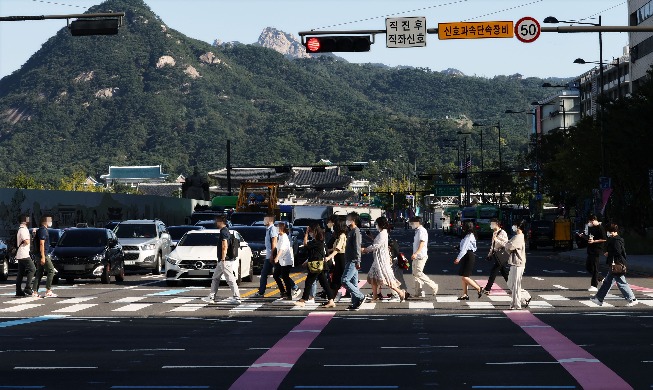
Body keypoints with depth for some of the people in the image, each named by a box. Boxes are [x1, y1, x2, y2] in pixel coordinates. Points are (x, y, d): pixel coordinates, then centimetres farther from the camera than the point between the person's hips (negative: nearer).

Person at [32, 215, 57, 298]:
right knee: (51, 270, -6)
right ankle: (48, 291, -8)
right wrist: (43, 257, -23)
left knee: (39, 273, 10)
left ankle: (35, 291, 7)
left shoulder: (41, 230, 18)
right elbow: (41, 244, -19)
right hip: (43, 254, -10)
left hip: (39, 255, 10)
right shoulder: (43, 230, -13)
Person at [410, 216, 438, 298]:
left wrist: (416, 253, -33)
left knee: (418, 273, -13)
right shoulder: (417, 231, 18)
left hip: (421, 256, -10)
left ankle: (433, 286, -5)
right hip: (417, 257, 10)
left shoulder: (422, 231, -13)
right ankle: (419, 293, 9)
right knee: (415, 274, 8)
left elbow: (422, 243, -23)